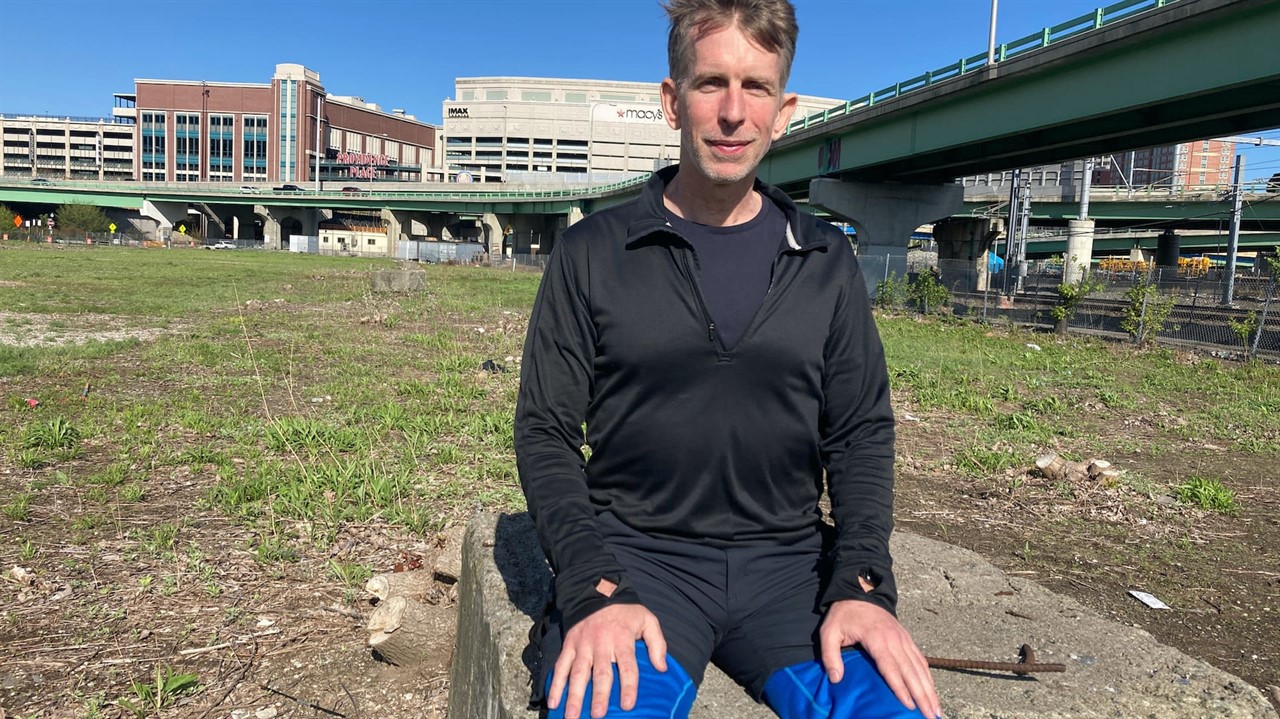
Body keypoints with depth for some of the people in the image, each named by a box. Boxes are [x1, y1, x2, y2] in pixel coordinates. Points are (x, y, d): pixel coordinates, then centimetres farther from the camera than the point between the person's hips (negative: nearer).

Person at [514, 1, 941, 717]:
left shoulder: (828, 262, 9)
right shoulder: (593, 252, 2)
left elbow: (861, 434, 9)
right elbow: (547, 435, 0)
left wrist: (861, 584, -7)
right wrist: (596, 590, -14)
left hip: (789, 561, 3)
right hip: (636, 552, -2)